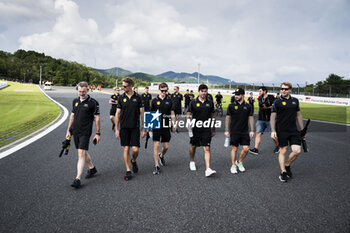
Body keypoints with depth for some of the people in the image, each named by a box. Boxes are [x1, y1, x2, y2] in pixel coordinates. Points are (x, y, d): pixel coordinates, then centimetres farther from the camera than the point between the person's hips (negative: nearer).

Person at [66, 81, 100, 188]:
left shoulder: (93, 102, -7)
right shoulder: (75, 101, 11)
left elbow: (97, 118, -5)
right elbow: (72, 116, 17)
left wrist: (97, 133, -7)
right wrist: (69, 130, 15)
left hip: (85, 132, -7)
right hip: (75, 131, 7)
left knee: (81, 153, -13)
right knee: (83, 152, 16)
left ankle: (78, 179, -13)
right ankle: (92, 168, 36)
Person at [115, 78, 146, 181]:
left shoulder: (138, 97, 0)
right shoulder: (121, 98, 3)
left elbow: (142, 113, 2)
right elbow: (118, 114, 6)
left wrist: (144, 129, 0)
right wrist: (116, 129, 1)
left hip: (135, 127, -1)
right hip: (124, 127, 1)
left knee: (135, 149, -6)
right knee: (126, 149, 3)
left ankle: (133, 161, 28)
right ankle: (128, 171, 12)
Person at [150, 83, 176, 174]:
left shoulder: (169, 101, 6)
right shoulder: (154, 101, 1)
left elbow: (172, 113, 11)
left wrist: (174, 124, 7)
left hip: (166, 126, 2)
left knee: (166, 146, 7)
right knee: (156, 145, -4)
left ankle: (161, 156, 40)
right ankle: (156, 166, 4)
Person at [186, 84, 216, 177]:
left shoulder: (210, 103, 4)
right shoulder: (193, 102, -2)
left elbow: (212, 117, 12)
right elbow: (188, 115, 0)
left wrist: (213, 129, 14)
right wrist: (188, 125, -16)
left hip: (206, 130, 0)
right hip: (195, 129, 0)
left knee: (207, 149, -7)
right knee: (193, 146, 16)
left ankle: (208, 169, -9)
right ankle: (192, 162, 40)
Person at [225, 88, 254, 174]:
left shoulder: (248, 106, 4)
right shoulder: (231, 105, -1)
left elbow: (251, 118, 8)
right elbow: (228, 118, 3)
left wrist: (252, 130, 3)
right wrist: (226, 130, -1)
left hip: (245, 132, 2)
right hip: (234, 131, -2)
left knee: (246, 148, -2)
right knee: (234, 148, 3)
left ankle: (239, 162, 23)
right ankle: (233, 165, 17)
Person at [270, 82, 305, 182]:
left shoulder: (295, 101, 10)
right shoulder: (277, 102, -2)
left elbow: (298, 115, 17)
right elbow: (273, 117, -3)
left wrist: (302, 129, 17)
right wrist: (273, 131, -12)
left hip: (294, 130, 4)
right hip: (281, 131, -3)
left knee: (297, 150, -5)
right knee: (283, 151, 3)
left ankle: (287, 165, 21)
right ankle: (283, 172, 16)